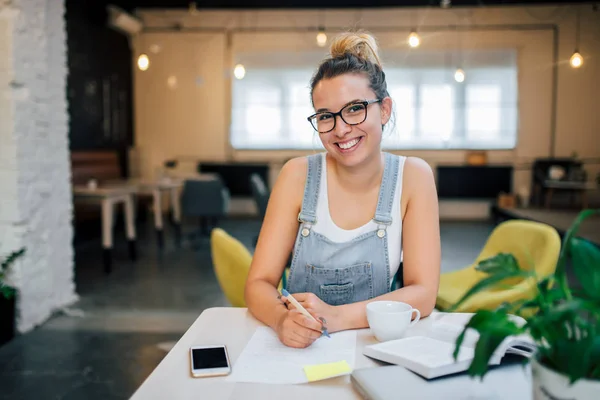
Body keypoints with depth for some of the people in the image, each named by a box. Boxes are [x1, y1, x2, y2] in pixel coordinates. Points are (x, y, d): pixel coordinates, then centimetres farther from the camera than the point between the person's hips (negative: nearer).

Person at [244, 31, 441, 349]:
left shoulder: (413, 177, -6)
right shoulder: (297, 175, -4)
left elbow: (423, 293, -10)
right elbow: (259, 284, -5)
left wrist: (338, 316, -24)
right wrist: (283, 319, -27)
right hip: (298, 348, 2)